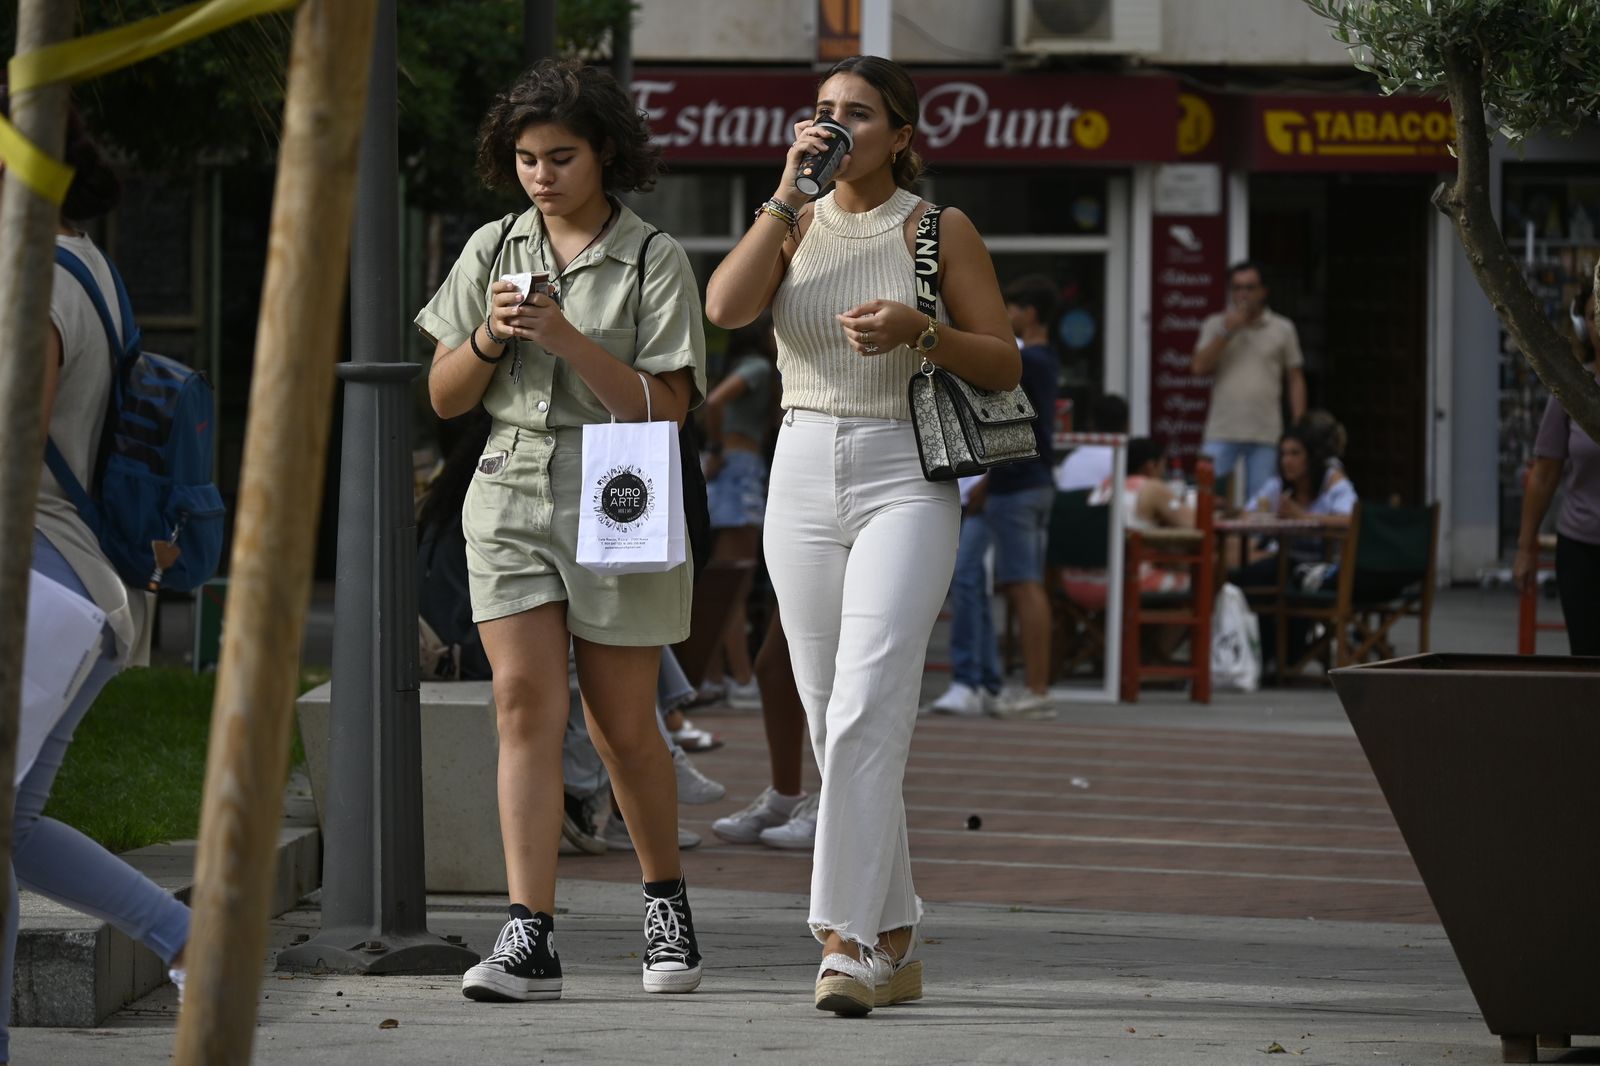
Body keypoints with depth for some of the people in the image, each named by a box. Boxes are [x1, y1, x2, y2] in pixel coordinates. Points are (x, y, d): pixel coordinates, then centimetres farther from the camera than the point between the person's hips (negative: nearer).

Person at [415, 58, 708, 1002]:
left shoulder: (654, 261, -3)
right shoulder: (493, 250, 9)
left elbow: (664, 406, -9)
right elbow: (445, 397, 12)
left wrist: (566, 338, -18)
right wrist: (488, 339, -8)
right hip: (512, 491, 3)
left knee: (623, 724, 5)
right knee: (526, 701, -10)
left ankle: (667, 898, 30)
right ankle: (531, 940, -14)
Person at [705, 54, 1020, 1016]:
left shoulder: (942, 231, -1)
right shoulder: (794, 226, 9)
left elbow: (1005, 367, -1)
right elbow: (726, 308, -10)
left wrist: (923, 332, -19)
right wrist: (790, 191, -13)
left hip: (906, 484, -5)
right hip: (804, 478, 5)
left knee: (866, 713, -19)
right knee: (835, 724, 7)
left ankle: (847, 941, -23)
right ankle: (894, 943, 17)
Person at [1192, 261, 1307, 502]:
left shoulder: (1282, 329, 9)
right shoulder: (1215, 325, 10)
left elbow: (1295, 380, 10)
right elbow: (1200, 367, -2)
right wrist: (1226, 332, -10)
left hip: (1265, 435, 0)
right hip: (1222, 432, 0)